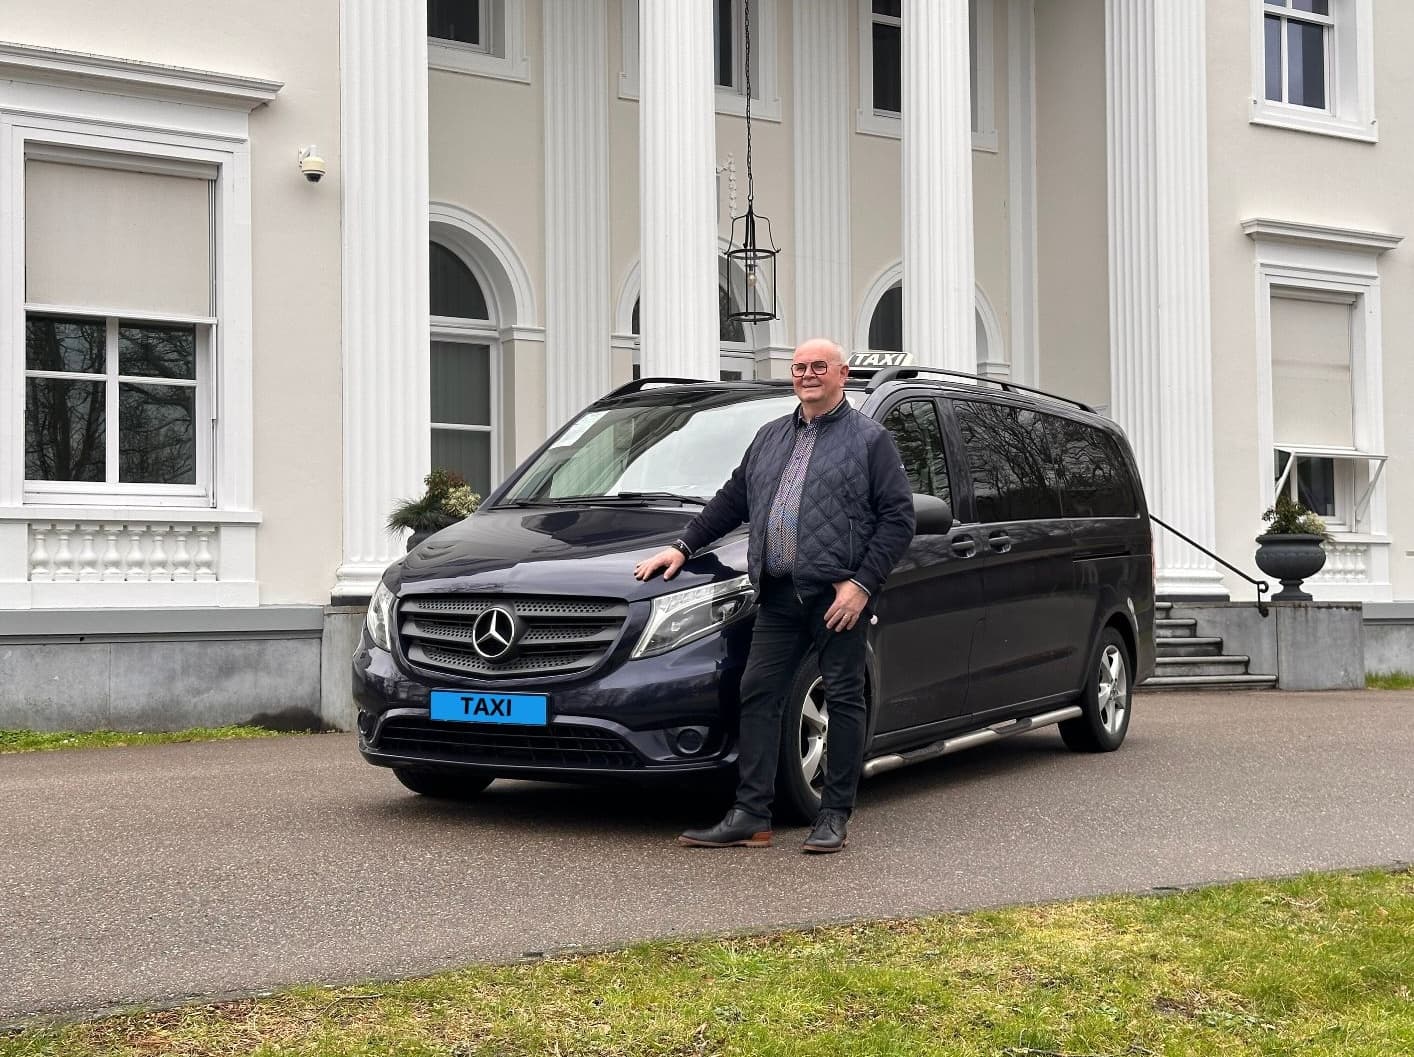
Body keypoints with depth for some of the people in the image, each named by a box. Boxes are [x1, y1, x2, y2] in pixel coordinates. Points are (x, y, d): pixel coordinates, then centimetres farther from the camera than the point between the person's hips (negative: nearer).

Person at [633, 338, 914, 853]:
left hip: (838, 595, -5)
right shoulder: (771, 437, 21)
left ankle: (835, 818, 8)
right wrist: (683, 546, 19)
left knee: (843, 699, 0)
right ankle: (750, 816, 2)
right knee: (758, 693, -1)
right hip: (779, 597, 5)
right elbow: (731, 500, 27)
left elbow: (898, 517, -4)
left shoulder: (869, 439, 2)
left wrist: (862, 583, -13)